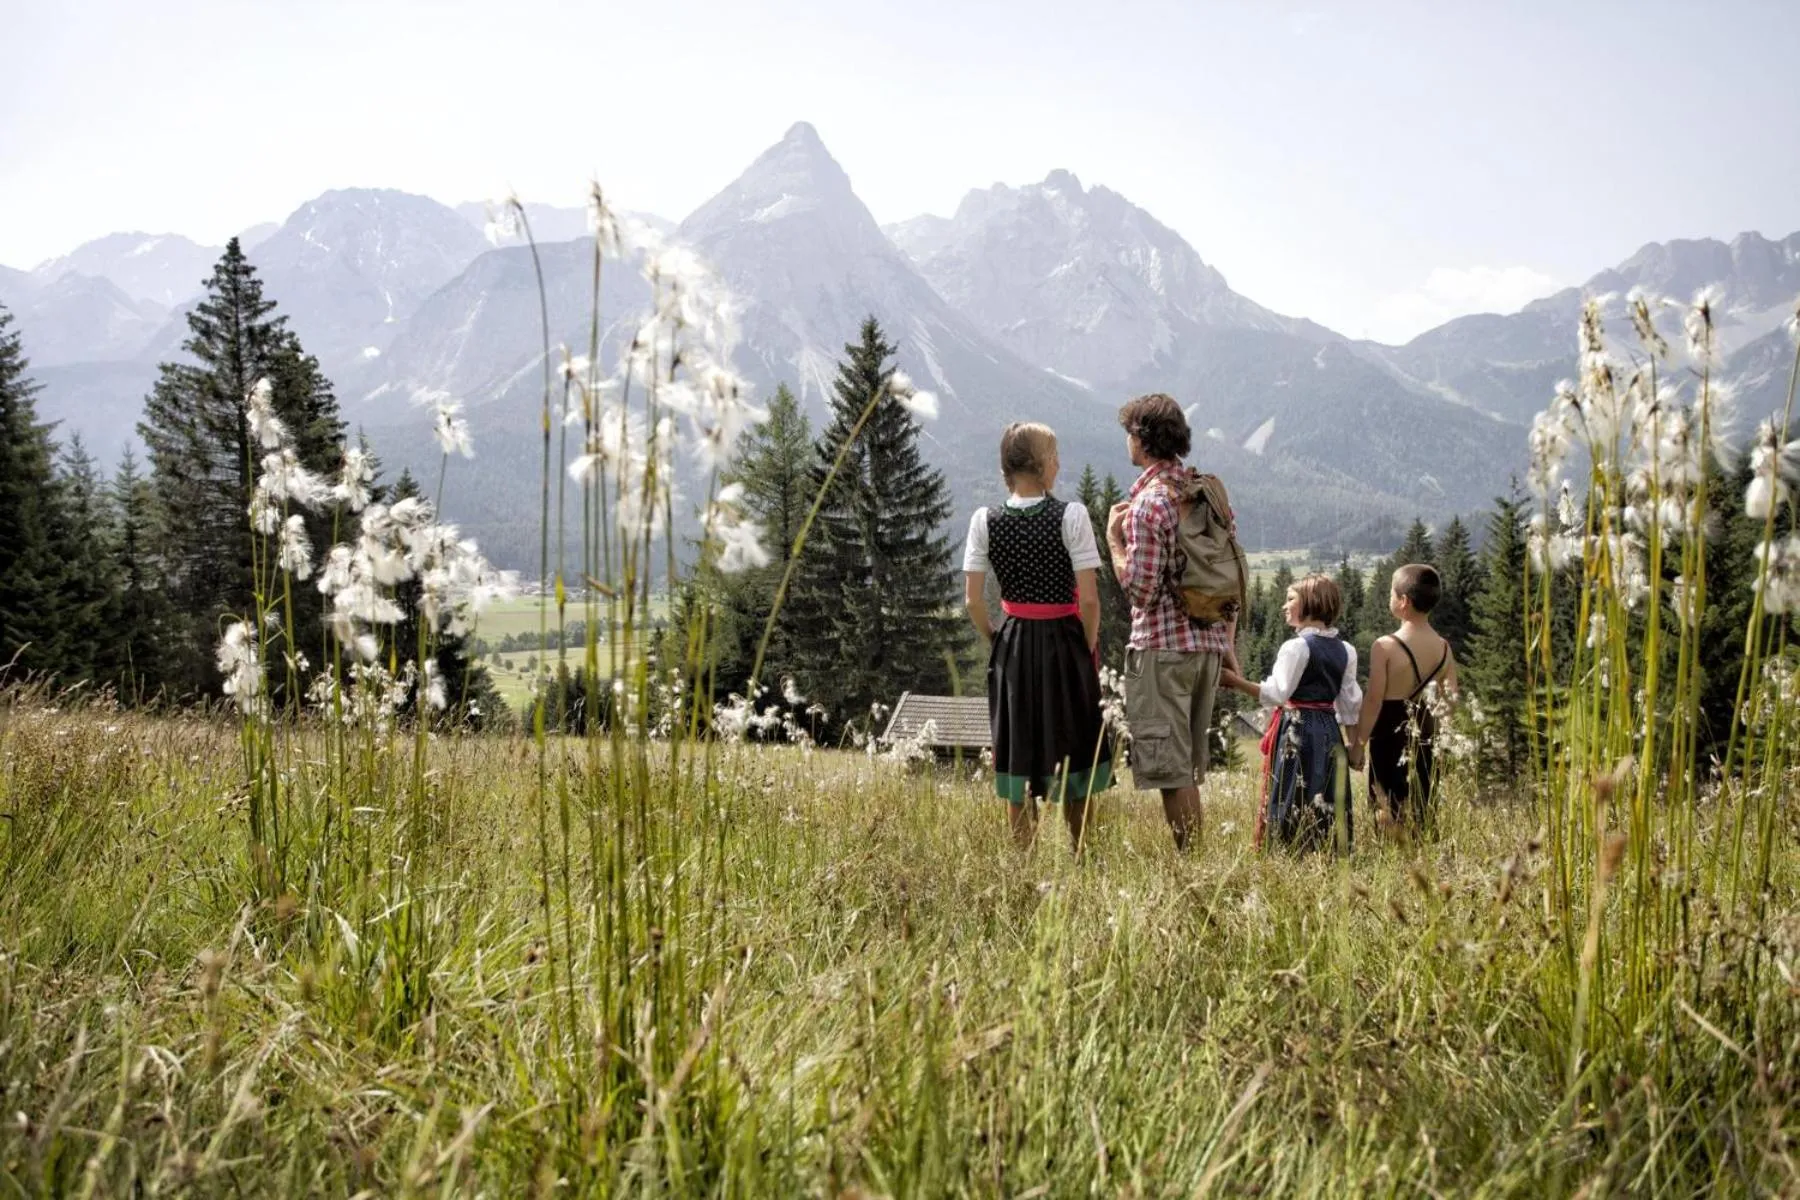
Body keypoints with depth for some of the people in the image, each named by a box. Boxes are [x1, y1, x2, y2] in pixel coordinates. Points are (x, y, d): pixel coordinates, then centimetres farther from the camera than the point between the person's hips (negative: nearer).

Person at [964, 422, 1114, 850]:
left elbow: (973, 599, -4)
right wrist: (1088, 649, 0)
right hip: (1064, 642, -2)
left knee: (1017, 753, 12)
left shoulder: (985, 520, -5)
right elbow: (1089, 598, -14)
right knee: (1071, 750, 11)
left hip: (1012, 647, 3)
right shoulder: (1070, 516, -13)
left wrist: (994, 640, 10)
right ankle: (1079, 853, 18)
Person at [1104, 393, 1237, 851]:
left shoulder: (1148, 503, -14)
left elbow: (1141, 590, -17)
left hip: (1163, 646, -8)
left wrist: (1113, 538, -4)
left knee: (1169, 769, -1)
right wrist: (1228, 641, 18)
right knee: (1190, 767, 16)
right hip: (1208, 644, 8)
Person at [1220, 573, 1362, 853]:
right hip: (1329, 732, 7)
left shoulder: (1297, 646, -11)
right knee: (1325, 800, 9)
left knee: (1292, 803, -4)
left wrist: (1237, 682, -14)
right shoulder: (1345, 650, 10)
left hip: (1296, 732, -7)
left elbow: (1277, 694, -18)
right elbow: (1350, 704, 12)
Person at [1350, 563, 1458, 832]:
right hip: (1425, 737, 5)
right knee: (1420, 813, 13)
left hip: (1390, 738, -5)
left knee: (1388, 815, -1)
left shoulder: (1385, 646, -13)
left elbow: (1374, 702, -12)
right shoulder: (1444, 648, 3)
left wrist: (1357, 745, -4)